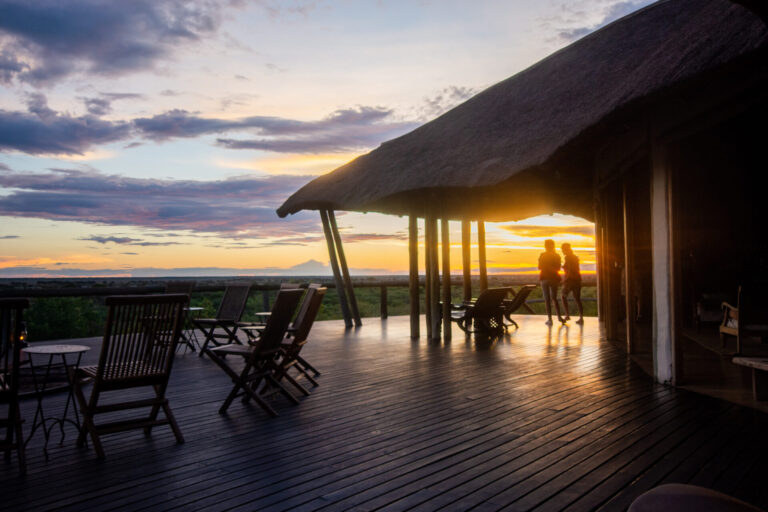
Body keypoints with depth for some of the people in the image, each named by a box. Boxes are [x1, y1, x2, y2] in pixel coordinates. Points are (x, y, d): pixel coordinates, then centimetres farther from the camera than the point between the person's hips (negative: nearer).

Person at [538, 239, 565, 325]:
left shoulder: (542, 255, -7)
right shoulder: (557, 256, 4)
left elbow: (540, 267, -2)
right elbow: (558, 268, 9)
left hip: (545, 278, -4)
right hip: (555, 278, 4)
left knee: (547, 299, -1)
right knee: (554, 298, 17)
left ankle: (549, 319, -5)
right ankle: (559, 316, 10)